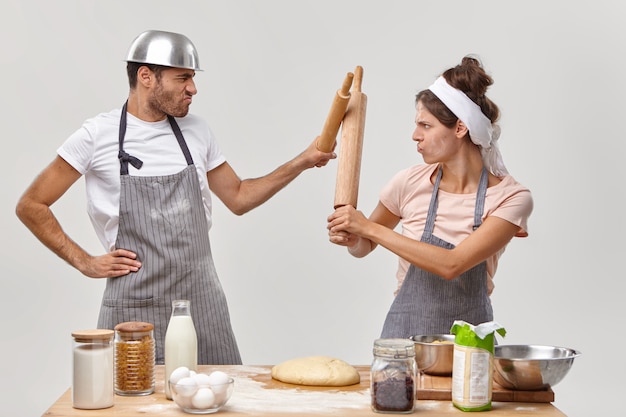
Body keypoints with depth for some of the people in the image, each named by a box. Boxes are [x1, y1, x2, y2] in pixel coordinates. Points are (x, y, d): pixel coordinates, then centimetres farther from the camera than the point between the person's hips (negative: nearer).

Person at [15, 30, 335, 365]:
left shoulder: (196, 131, 7)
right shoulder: (98, 135, -5)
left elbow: (238, 198, 18)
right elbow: (31, 205, 0)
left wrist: (301, 163, 10)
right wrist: (84, 262, -4)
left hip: (202, 301, 4)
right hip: (135, 308, -4)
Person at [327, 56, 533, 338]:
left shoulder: (510, 198, -11)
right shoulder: (410, 183, -4)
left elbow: (452, 265, -22)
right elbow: (363, 248, 11)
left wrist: (370, 229, -21)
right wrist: (352, 238, -11)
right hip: (404, 330, 1)